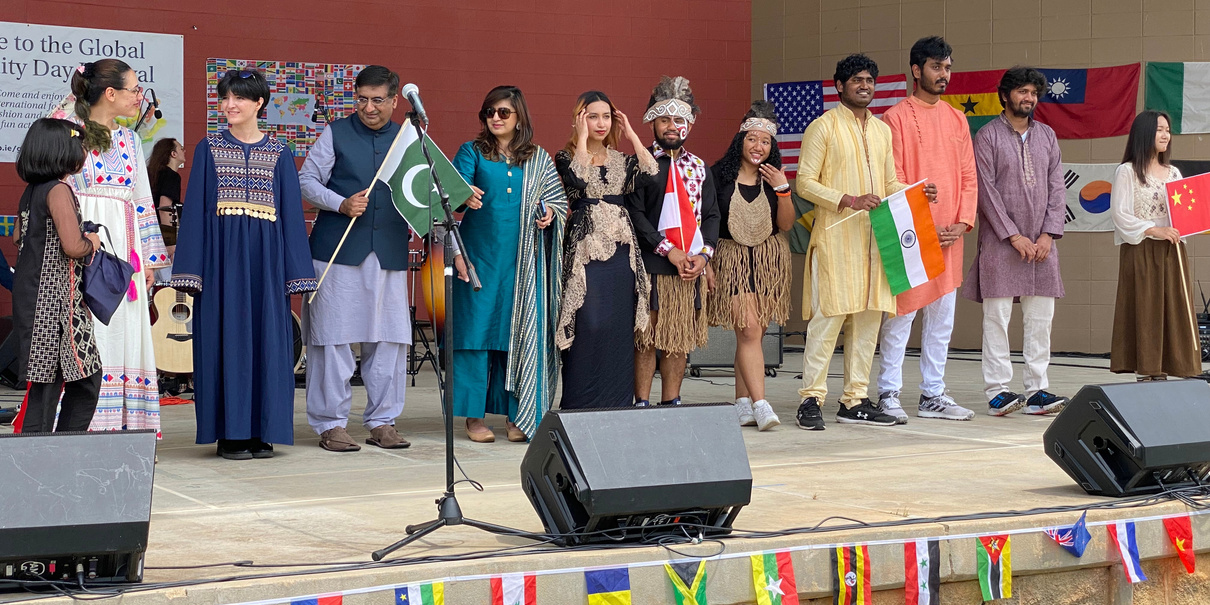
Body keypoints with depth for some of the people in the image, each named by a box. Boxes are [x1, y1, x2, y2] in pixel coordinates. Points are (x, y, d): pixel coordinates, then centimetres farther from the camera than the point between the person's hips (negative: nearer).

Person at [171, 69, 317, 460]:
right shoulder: (209, 149, 6)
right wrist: (191, 268, -4)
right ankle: (229, 432, 3)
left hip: (265, 255, 1)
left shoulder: (279, 153, 8)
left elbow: (291, 211, 8)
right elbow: (195, 208, 4)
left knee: (266, 336, 1)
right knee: (227, 337, -2)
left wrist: (295, 270, 1)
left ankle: (261, 431, 8)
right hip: (222, 252, -1)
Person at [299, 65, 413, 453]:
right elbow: (307, 181, 3)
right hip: (338, 249, -3)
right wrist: (341, 204, -11)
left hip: (389, 254, 3)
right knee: (334, 338, -2)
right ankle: (330, 424, 6)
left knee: (390, 339, 4)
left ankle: (382, 421, 15)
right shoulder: (336, 134, 5)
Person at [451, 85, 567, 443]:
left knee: (521, 332, 0)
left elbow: (558, 199, 16)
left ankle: (518, 416, 8)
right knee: (479, 328, -3)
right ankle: (474, 416, 4)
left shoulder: (538, 158, 12)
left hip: (523, 259, 2)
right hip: (481, 254, -2)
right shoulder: (472, 152, 6)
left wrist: (550, 214, -6)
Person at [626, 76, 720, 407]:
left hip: (691, 268, 5)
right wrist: (668, 250, -13)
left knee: (680, 340, 7)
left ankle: (671, 403, 15)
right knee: (646, 339, -3)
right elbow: (634, 214, -8)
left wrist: (704, 254, -4)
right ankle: (642, 404, 2)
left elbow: (711, 215, 13)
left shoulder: (699, 167, 15)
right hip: (652, 265, -5)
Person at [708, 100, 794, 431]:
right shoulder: (720, 175, -2)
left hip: (769, 258, 4)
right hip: (733, 258, -3)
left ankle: (742, 403, 12)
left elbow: (786, 224, 4)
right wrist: (706, 262, -4)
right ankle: (760, 404, -17)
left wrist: (782, 189, -9)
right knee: (749, 329, -14)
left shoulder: (773, 178, 8)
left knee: (753, 333, 5)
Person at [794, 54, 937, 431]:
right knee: (829, 315, -10)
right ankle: (811, 399, -6)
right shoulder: (823, 127, -1)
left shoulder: (882, 130, 19)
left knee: (869, 317, 5)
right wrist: (850, 200, -17)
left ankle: (855, 400, 10)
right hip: (836, 234, -6)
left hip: (876, 236, 6)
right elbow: (804, 183, -7)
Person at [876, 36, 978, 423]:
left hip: (950, 236, 6)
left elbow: (968, 176, 13)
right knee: (900, 316, -4)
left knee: (941, 318, 8)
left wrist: (962, 221, -1)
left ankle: (933, 395, 15)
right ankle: (888, 395, 2)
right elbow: (892, 180, -7)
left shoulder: (957, 119, 14)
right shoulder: (896, 118, -3)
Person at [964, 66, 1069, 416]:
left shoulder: (1046, 136, 14)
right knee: (997, 316, -4)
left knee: (1040, 318, 3)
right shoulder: (988, 136, 0)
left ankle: (1037, 391, 8)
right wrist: (1014, 236, -11)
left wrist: (1048, 234, -3)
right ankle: (997, 392, -2)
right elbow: (986, 190, -7)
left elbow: (1057, 188, 10)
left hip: (1041, 243, 5)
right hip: (1000, 243, -5)